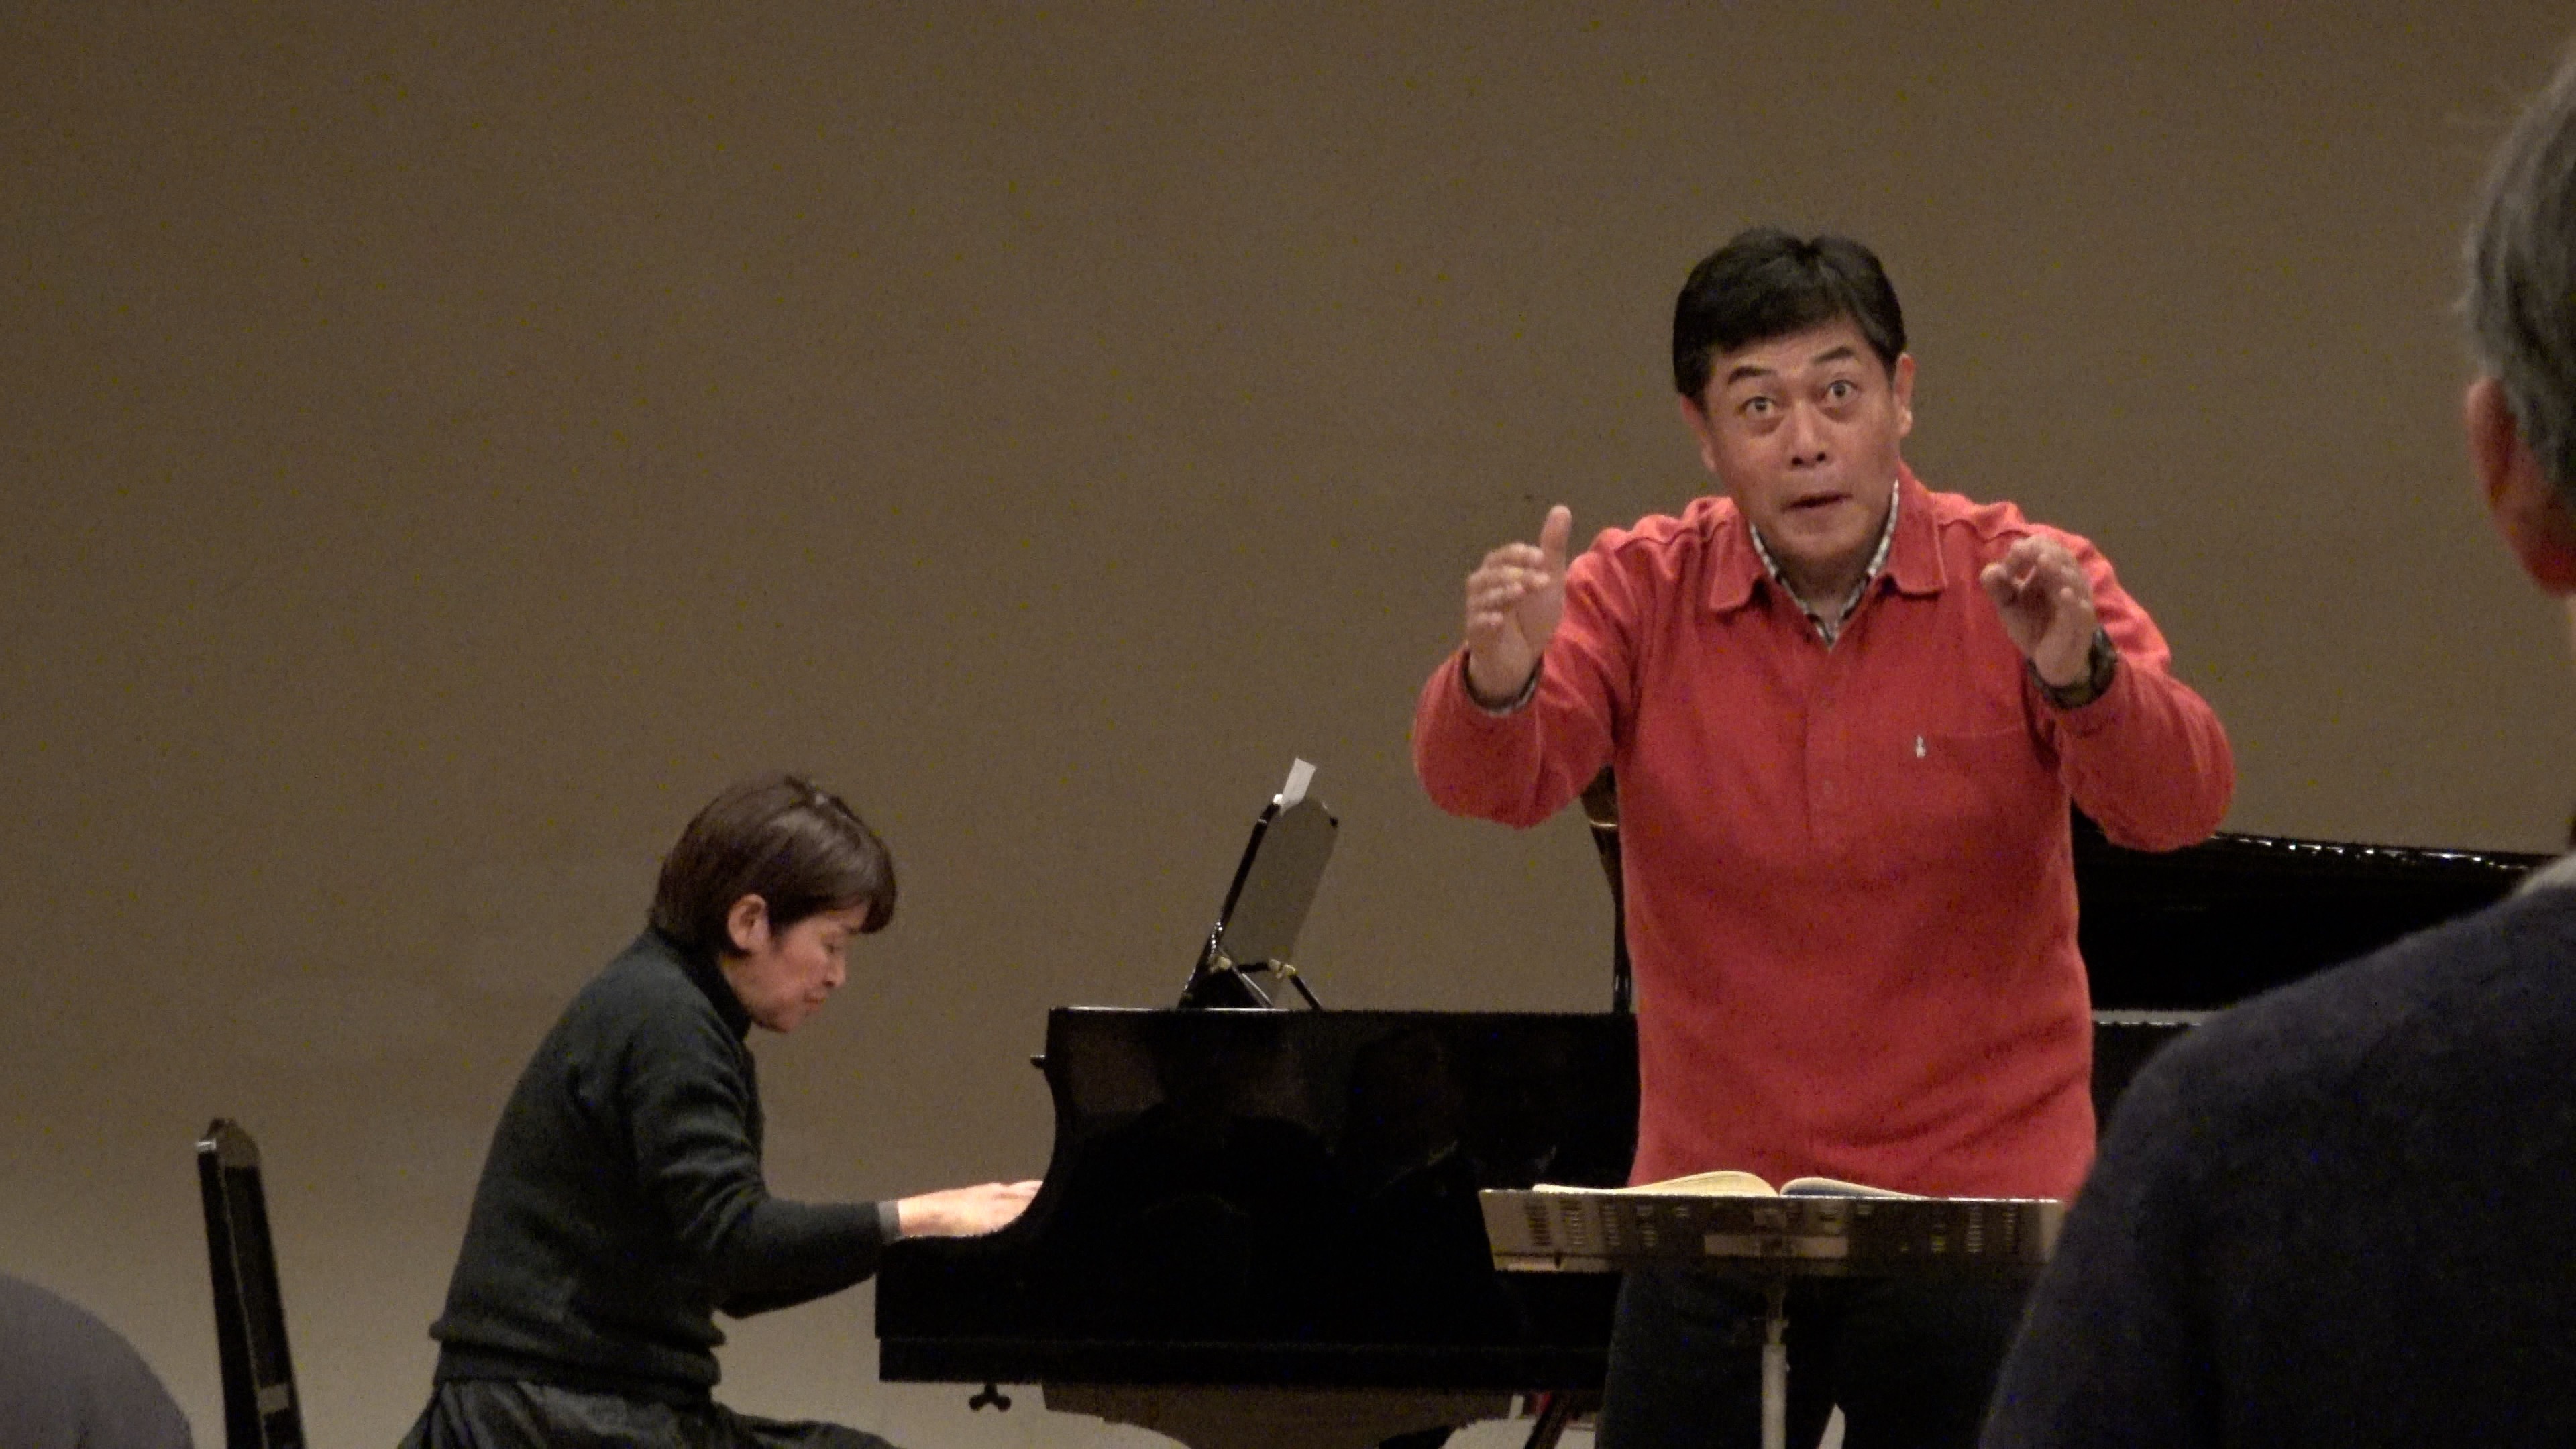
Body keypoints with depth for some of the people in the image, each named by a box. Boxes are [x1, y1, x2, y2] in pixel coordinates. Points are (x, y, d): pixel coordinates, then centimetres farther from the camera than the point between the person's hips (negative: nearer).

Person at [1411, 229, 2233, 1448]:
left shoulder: (2021, 587, -4)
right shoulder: (1642, 592, 1)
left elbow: (2180, 804, -17)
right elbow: (1486, 784, -12)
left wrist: (2080, 678, -38)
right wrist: (1498, 681, -36)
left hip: (1978, 1210, -2)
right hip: (1709, 1201, 2)